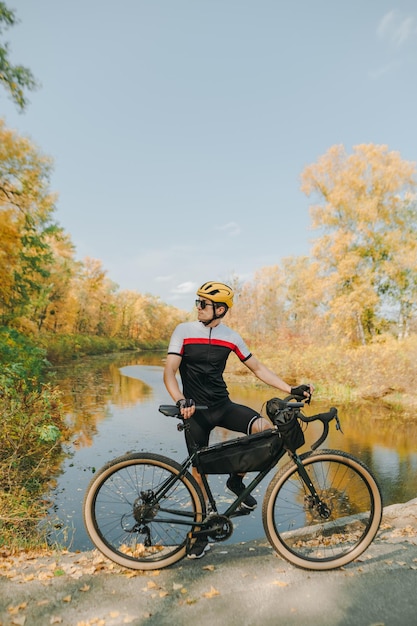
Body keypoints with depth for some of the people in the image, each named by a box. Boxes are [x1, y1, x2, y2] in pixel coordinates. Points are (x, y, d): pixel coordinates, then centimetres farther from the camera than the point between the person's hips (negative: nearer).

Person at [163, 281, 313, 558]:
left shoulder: (231, 337, 2)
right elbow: (169, 371, -12)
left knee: (264, 428, -21)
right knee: (199, 468, 3)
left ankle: (237, 479, 6)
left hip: (223, 405, 2)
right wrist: (181, 401, -30)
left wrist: (291, 389, -2)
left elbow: (258, 368, 6)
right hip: (196, 410, -2)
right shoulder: (184, 331, -7)